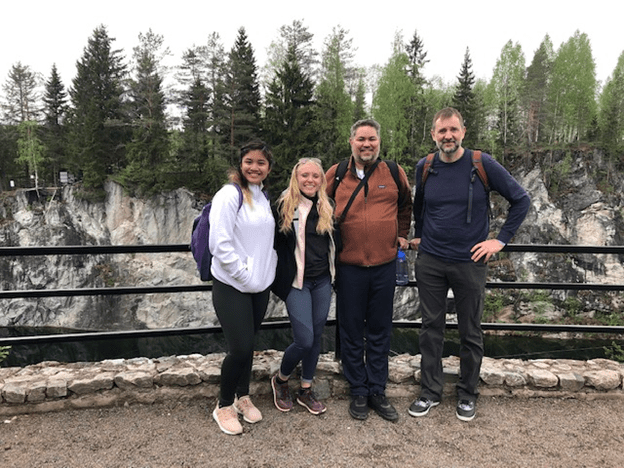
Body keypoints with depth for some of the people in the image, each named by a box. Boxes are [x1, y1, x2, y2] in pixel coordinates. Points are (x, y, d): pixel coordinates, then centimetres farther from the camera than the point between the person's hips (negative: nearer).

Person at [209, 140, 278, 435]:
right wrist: (246, 277, -15)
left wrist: (268, 271, 8)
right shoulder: (229, 195, -12)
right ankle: (224, 406, 18)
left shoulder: (264, 197, 10)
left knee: (248, 345, 16)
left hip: (261, 286, 7)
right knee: (240, 349, -5)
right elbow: (220, 245, -18)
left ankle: (243, 397, 35)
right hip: (232, 286, -6)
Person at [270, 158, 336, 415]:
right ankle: (280, 380, 22)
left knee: (316, 336, 11)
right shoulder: (284, 206, -8)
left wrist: (332, 271, 9)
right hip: (297, 281, -5)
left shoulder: (327, 207, 7)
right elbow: (275, 243, -8)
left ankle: (306, 390, 28)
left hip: (322, 281, 5)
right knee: (304, 340, -7)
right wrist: (279, 277, -9)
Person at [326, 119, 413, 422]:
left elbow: (405, 205, 20)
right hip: (349, 266, -1)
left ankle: (378, 391, 27)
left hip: (385, 264, 1)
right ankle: (358, 392, 25)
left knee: (380, 332, 12)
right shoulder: (336, 174, 0)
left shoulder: (393, 173, 3)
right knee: (351, 333, 8)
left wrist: (401, 235, 13)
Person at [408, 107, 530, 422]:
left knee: (470, 333, 10)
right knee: (431, 328, 9)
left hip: (470, 263, -2)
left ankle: (467, 394, 28)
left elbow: (521, 200, -1)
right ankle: (430, 392, 24)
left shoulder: (483, 165, -8)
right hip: (430, 262, 3)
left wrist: (501, 239, -6)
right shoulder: (425, 168, 2)